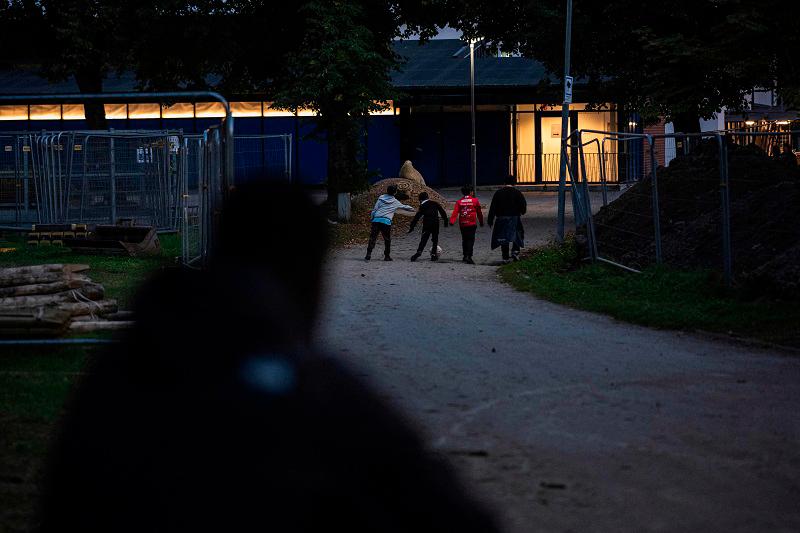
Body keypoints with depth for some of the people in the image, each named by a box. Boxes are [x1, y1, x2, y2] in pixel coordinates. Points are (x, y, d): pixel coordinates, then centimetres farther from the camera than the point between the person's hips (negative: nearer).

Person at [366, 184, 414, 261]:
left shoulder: (381, 198, 9)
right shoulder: (395, 202, 9)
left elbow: (374, 209, 7)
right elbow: (404, 206, 25)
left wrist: (371, 217, 17)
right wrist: (412, 208, 43)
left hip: (376, 220, 1)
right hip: (386, 221, -1)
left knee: (372, 238, -2)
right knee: (387, 240, 14)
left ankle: (368, 255, -13)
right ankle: (387, 256, 17)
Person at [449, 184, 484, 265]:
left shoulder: (459, 202, 4)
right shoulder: (475, 200, 0)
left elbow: (455, 212, -8)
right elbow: (479, 212, 8)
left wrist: (452, 221, -15)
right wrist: (481, 222, 19)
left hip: (462, 224, 3)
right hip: (472, 224, -3)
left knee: (464, 240, 17)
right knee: (471, 239, -5)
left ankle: (465, 256, 25)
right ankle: (469, 256, -19)